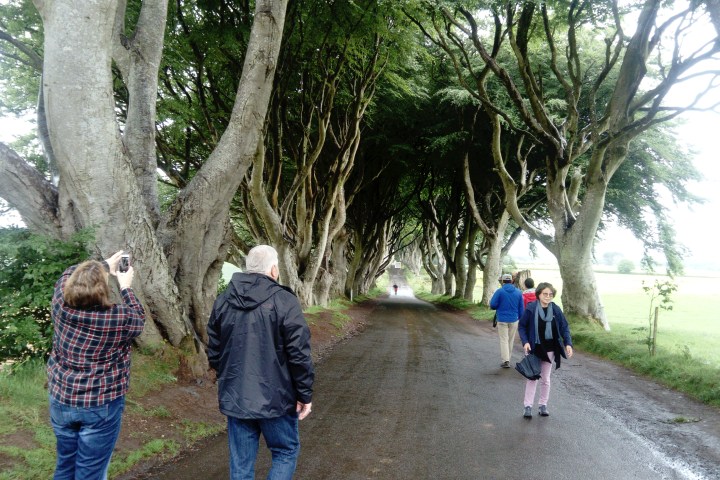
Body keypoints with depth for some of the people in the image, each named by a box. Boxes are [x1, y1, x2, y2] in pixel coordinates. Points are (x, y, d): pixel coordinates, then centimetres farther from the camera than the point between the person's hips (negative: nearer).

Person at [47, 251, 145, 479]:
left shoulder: (61, 305, -9)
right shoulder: (119, 318, -19)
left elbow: (69, 274, 12)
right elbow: (138, 317, 5)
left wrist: (105, 265, 21)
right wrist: (125, 286, 13)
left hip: (60, 400, 5)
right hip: (101, 406, -5)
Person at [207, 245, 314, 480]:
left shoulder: (223, 301, 4)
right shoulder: (284, 301, -13)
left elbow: (214, 353, 11)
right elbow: (299, 355, -14)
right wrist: (305, 395, -3)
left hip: (234, 398, 5)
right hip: (275, 398, -5)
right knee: (286, 452, 15)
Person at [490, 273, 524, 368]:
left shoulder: (499, 291, -9)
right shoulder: (518, 292, 1)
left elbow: (492, 305, -11)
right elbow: (521, 308, 4)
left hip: (502, 320, -3)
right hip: (514, 320, 3)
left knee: (504, 340, 1)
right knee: (511, 340, 13)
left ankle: (505, 360, -9)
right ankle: (507, 359, 22)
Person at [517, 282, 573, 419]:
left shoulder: (556, 310, -4)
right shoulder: (531, 309, -12)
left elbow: (564, 327, 2)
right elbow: (522, 326, -5)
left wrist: (568, 343, -10)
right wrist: (525, 342, -16)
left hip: (549, 350, 3)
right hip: (534, 349, -2)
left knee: (546, 379, 13)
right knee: (532, 378, 2)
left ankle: (543, 405, 25)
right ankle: (528, 406, 8)